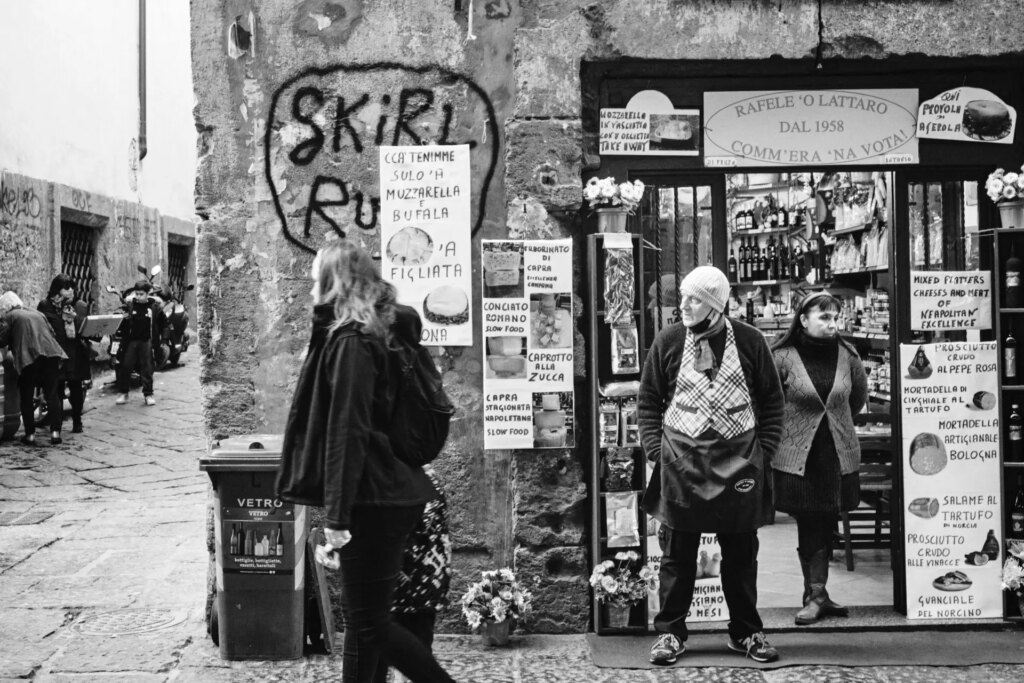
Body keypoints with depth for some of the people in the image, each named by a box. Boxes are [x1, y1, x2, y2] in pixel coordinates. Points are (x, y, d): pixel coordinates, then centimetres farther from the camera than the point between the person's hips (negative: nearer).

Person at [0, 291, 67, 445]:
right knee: (52, 396, 9)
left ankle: (30, 435, 6)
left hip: (29, 357, -4)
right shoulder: (38, 314, 23)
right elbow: (51, 332, 22)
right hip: (51, 354, 4)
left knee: (26, 398, 8)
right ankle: (55, 432, 2)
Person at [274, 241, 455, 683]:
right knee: (364, 617, 15)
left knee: (366, 621, 1)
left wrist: (336, 518, -19)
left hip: (373, 503, -9)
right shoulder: (378, 335, 12)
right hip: (395, 495, 9)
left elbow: (347, 434, -19)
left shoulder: (350, 342, -14)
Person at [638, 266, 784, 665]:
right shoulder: (668, 341, 0)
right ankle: (670, 632, 16)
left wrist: (764, 450, -2)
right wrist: (654, 449, -4)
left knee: (741, 555, 10)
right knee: (677, 554, 5)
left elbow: (771, 401, 6)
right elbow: (648, 401, 6)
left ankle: (745, 632, 23)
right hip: (681, 463, 0)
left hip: (738, 463, 0)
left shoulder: (749, 342, 0)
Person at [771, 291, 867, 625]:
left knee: (825, 526, 4)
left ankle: (816, 594, 11)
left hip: (839, 453, 3)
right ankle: (816, 594, 8)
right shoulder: (784, 357, -10)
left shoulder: (846, 355, 1)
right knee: (808, 526, 0)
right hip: (798, 455, -3)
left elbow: (860, 394, 19)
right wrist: (784, 426, 3)